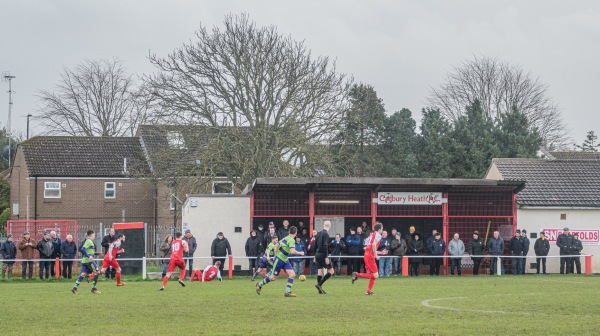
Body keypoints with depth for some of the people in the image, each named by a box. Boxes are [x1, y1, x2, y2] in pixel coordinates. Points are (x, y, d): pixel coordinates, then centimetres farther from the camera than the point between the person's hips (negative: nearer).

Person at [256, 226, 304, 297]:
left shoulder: (286, 238, 8)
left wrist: (276, 255, 25)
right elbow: (292, 251, -31)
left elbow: (277, 245, 18)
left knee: (292, 274, -5)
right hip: (279, 260, -9)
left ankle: (288, 292, -5)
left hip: (285, 260, 9)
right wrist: (300, 253, -15)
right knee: (273, 277, 3)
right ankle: (259, 285, 23)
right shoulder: (291, 240, -20)